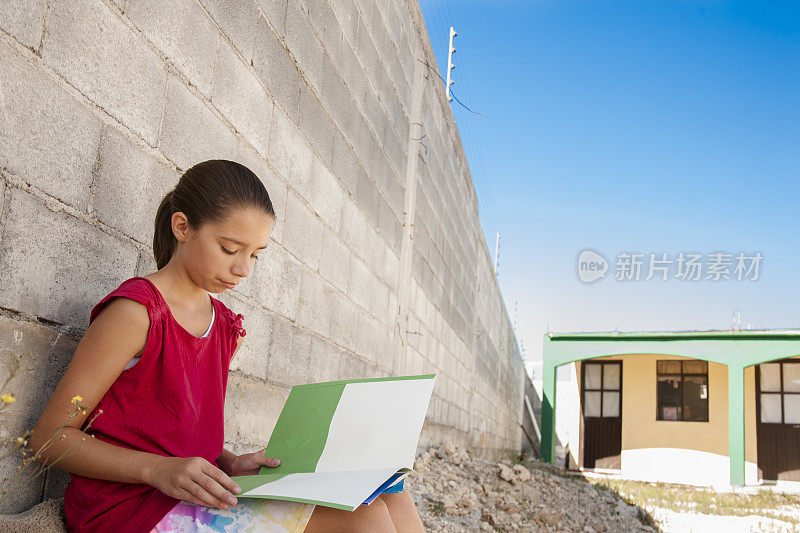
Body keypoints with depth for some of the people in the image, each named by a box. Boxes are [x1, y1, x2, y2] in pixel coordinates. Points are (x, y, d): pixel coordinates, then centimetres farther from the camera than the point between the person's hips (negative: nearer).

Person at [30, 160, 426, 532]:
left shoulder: (225, 326, 13)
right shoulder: (134, 312, -11)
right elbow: (50, 437, -10)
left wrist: (230, 464, -2)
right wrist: (159, 469, -23)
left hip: (191, 495, 7)